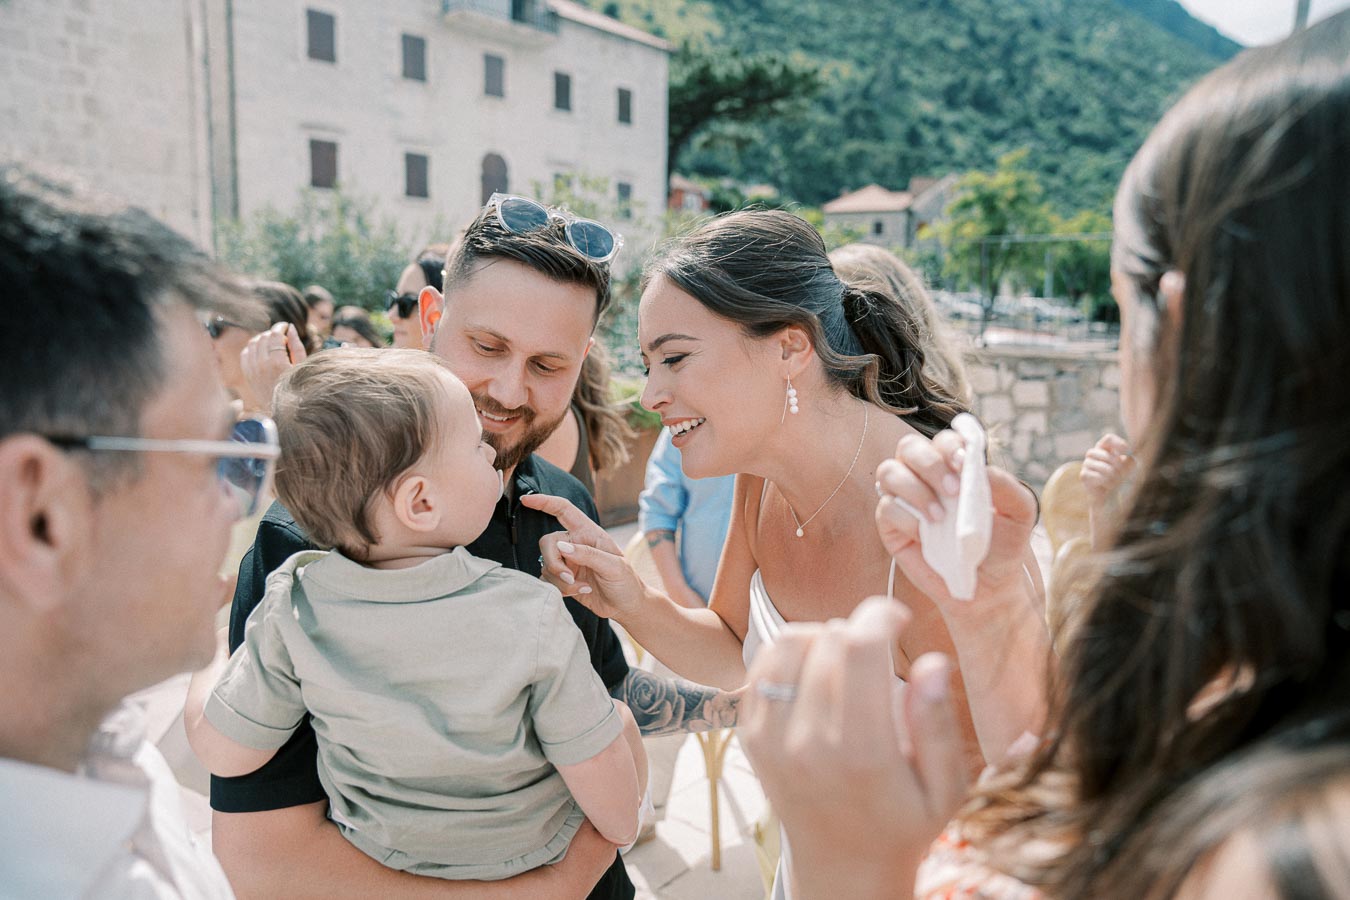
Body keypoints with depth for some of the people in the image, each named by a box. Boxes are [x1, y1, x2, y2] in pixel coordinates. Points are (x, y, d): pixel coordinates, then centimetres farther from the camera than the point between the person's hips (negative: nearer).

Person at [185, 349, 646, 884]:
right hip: (530, 852, -2)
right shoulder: (532, 618, -32)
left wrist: (208, 664, 7)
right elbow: (597, 769, -23)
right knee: (620, 720, 20)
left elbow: (224, 751, -12)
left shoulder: (294, 611, -25)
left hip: (376, 848, 3)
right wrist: (622, 825, -1)